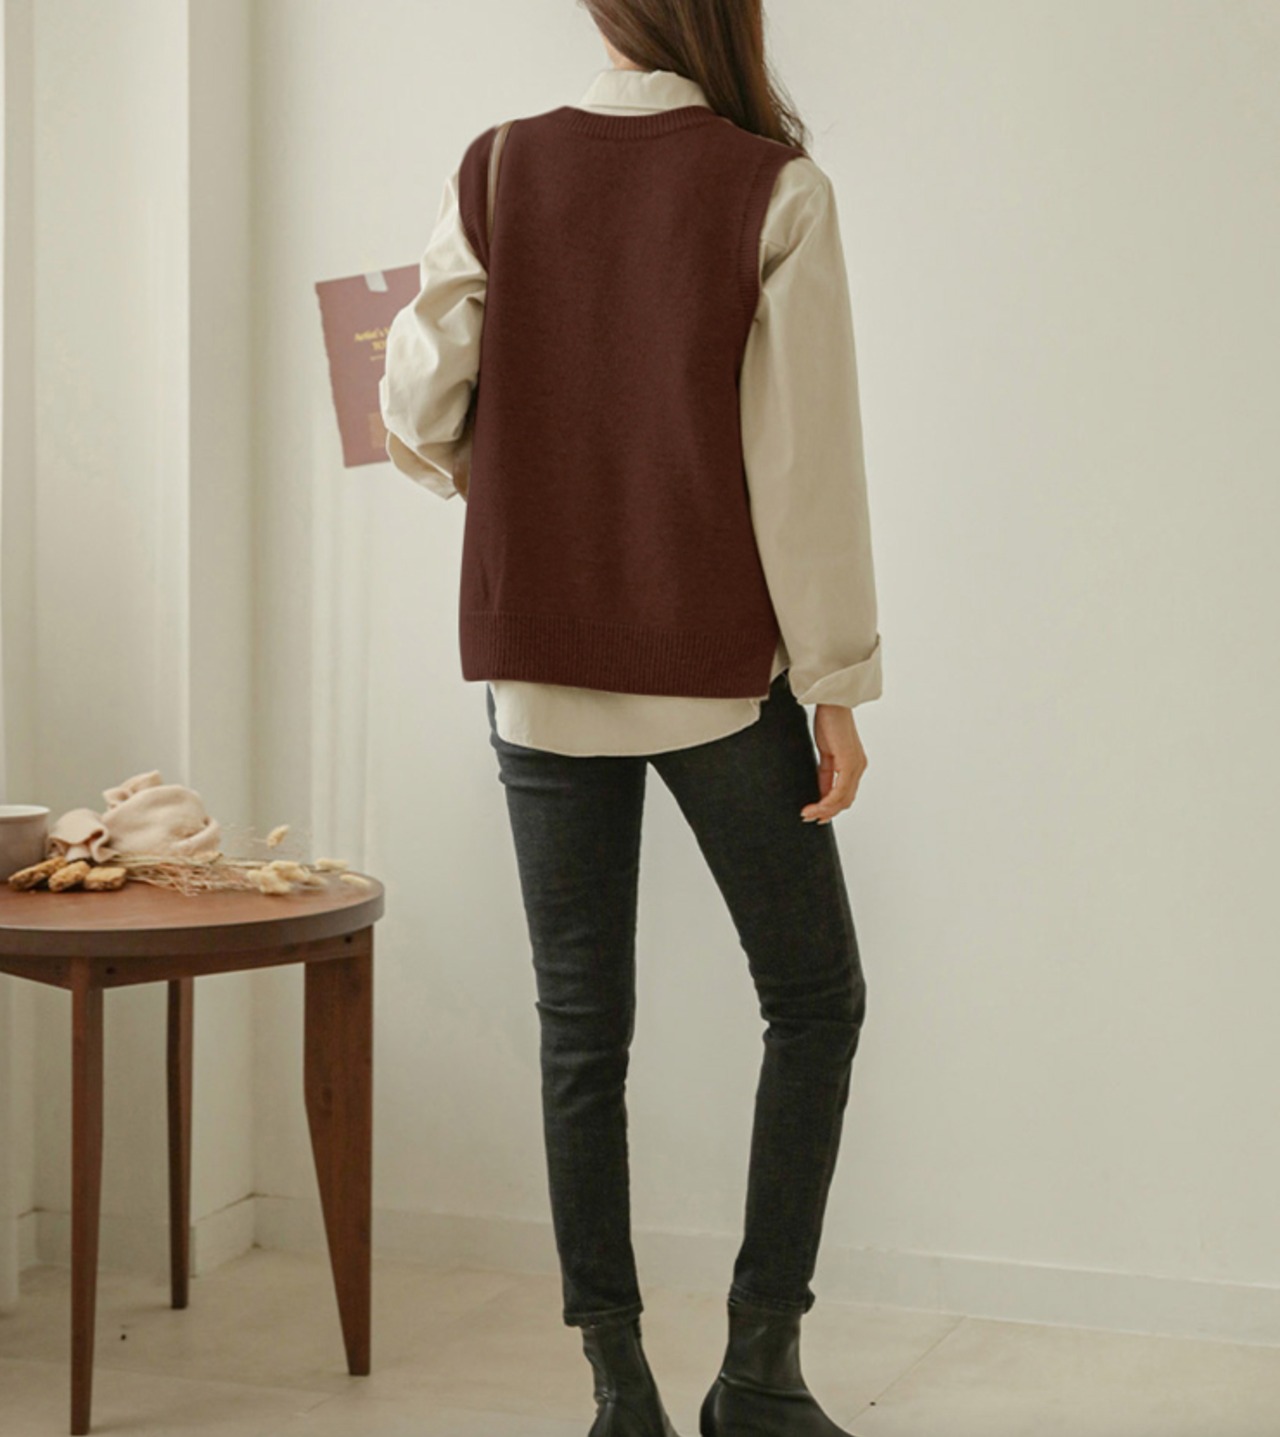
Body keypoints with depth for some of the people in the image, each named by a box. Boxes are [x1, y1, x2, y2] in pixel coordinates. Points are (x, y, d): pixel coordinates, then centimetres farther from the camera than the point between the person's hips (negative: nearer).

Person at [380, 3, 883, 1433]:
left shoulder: (496, 173, -2)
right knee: (813, 999, 14)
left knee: (580, 1030, 10)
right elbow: (804, 461, -10)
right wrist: (835, 684, -4)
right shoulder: (774, 191, -9)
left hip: (540, 670, 3)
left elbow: (416, 419, 0)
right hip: (716, 669, -2)